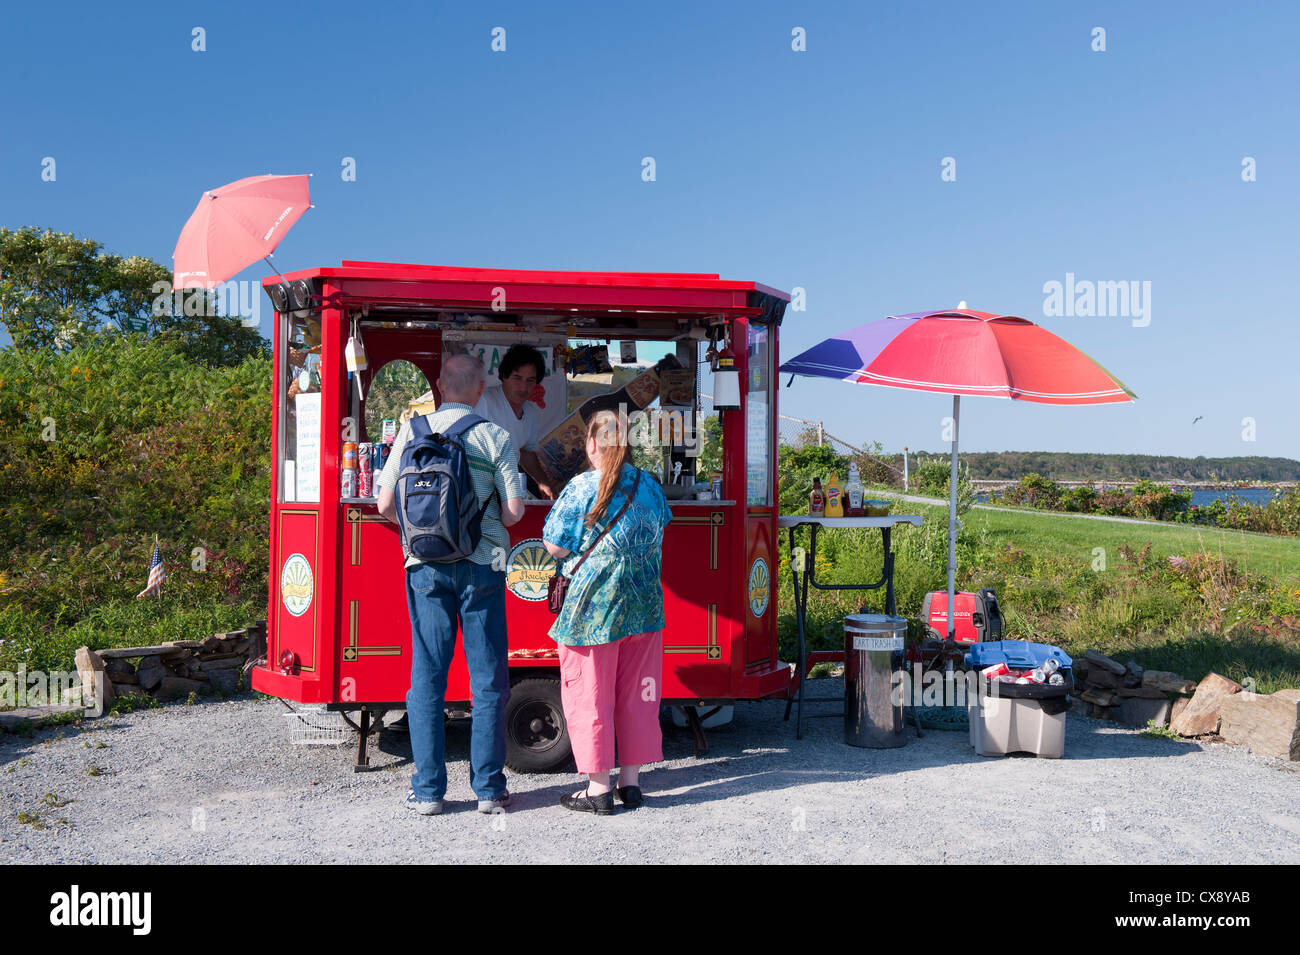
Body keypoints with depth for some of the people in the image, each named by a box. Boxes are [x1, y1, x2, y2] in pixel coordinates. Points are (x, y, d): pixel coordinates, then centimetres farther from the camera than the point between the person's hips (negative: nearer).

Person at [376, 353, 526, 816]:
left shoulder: (412, 432, 2)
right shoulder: (495, 437, -3)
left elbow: (387, 505, 2)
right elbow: (514, 511, -4)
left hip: (426, 565, 2)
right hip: (481, 565, -1)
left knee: (426, 676, 7)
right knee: (487, 678, 6)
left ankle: (427, 790, 11)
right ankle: (488, 787, 11)